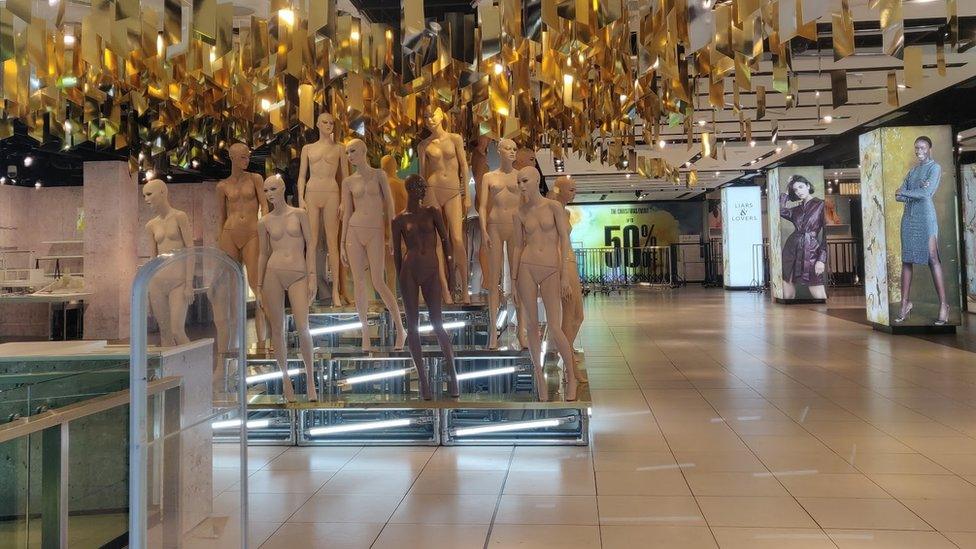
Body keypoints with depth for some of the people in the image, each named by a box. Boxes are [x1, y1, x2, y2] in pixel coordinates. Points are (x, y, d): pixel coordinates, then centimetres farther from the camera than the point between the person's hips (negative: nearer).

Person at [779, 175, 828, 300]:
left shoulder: (821, 205, 0)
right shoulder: (797, 209, 16)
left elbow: (827, 234, -5)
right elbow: (780, 210, -4)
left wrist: (822, 259, -13)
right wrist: (786, 192, 8)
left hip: (810, 252, -5)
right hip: (791, 251, 5)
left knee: (819, 297, -9)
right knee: (787, 296, 3)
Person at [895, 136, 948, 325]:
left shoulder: (935, 168, 0)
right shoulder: (912, 170, 18)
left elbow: (926, 193, -13)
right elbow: (898, 196, 8)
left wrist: (904, 192, -3)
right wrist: (916, 192, -9)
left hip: (925, 216, -6)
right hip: (908, 217, 6)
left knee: (932, 259, -10)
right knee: (907, 260, 3)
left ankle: (944, 305, -9)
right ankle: (905, 302, 7)